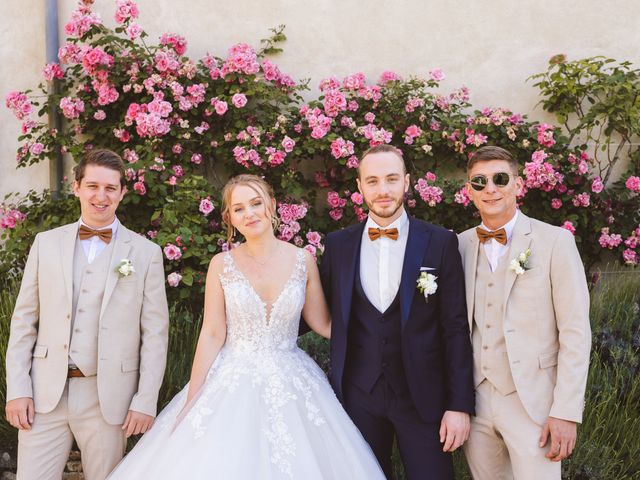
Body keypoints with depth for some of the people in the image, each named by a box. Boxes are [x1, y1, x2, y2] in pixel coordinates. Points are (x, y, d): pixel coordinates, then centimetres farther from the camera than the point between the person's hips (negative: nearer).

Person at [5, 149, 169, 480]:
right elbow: (24, 320, 7)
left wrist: (145, 400, -6)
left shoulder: (146, 252, 1)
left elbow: (155, 332, 0)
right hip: (45, 394, 2)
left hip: (108, 399, -1)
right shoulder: (46, 243, 7)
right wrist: (17, 388, 0)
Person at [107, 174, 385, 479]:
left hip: (291, 385, 1)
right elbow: (212, 335, -3)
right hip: (233, 385, -1)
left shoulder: (303, 260, -1)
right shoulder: (222, 265, -3)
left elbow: (323, 325, 5)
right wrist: (190, 402, -5)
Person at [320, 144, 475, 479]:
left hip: (422, 397, -2)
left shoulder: (440, 243, -4)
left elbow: (455, 329, -4)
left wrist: (460, 405, -7)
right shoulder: (337, 245, 3)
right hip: (357, 397, 2)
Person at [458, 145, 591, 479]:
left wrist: (566, 412, -13)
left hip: (533, 402, -4)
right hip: (474, 400, 4)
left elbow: (575, 332, -8)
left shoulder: (555, 241, -6)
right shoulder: (461, 245, 6)